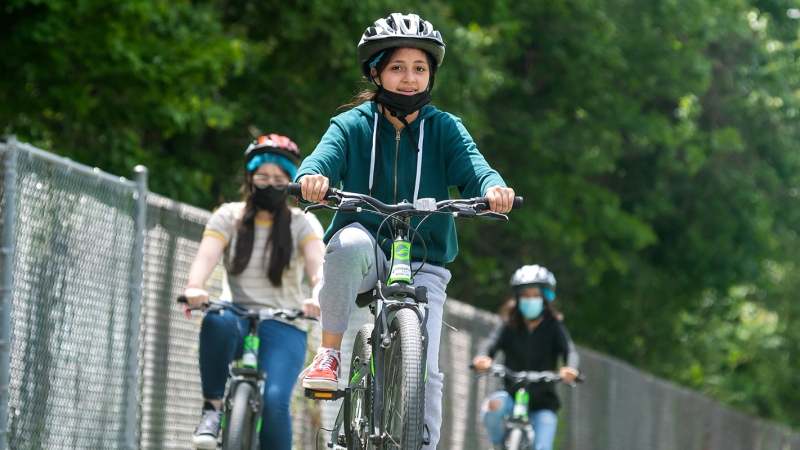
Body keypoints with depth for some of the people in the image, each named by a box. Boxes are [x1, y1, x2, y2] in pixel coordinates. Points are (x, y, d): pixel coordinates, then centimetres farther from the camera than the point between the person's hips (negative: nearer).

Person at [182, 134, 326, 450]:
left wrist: (319, 296, -41)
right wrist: (194, 288, -38)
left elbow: (317, 265, -17)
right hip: (239, 318, 1)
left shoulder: (302, 223, 2)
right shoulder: (229, 217, 5)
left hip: (284, 327, -1)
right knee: (217, 320, -37)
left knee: (275, 401, -26)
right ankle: (213, 407, -21)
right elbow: (206, 256, -14)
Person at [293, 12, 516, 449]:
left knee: (423, 371, -14)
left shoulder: (445, 129, 5)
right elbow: (326, 156, -16)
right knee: (351, 240, -37)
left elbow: (472, 167, -12)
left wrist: (493, 188, -36)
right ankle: (329, 354, -24)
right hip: (362, 262, -1)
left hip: (422, 266, 1)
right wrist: (312, 177, -41)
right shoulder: (353, 125, 3)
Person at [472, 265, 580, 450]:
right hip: (513, 396, 0)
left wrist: (571, 369, -39)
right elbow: (492, 343, -14)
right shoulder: (509, 326, 3)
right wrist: (482, 359, -39)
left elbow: (569, 350, -15)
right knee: (493, 406, -34)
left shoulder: (553, 327, 2)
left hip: (542, 402, 0)